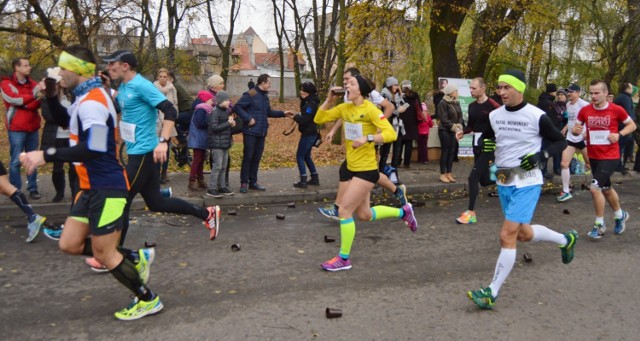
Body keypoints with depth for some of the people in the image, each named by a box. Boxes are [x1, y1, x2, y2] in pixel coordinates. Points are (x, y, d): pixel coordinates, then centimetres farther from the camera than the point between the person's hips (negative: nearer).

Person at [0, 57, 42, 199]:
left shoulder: (32, 84, 10)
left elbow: (38, 102, -3)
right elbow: (14, 99, -17)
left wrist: (21, 102, -18)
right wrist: (33, 96, -9)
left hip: (32, 127, 4)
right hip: (16, 128, -4)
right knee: (16, 160, -1)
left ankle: (33, 188, 14)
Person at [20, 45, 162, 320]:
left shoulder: (92, 101, -19)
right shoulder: (85, 98, 12)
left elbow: (94, 149, -32)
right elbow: (66, 121, 32)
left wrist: (46, 155, -28)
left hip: (107, 188, -10)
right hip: (93, 186, 10)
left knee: (103, 254, 0)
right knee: (69, 244, 11)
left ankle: (148, 300, 17)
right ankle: (136, 258, 21)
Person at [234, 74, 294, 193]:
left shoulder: (265, 96, 15)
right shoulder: (250, 95, -11)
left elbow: (269, 112, 23)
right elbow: (237, 107, -15)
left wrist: (283, 113, 15)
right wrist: (248, 119, -20)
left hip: (261, 133, 8)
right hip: (250, 132, -8)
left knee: (257, 158, 11)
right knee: (247, 157, -3)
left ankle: (253, 182, 20)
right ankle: (244, 183, 5)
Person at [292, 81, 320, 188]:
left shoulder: (310, 104, -19)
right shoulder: (308, 102, 12)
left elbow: (304, 120, -23)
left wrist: (296, 117, -7)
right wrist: (298, 116, -1)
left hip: (308, 134, -10)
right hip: (311, 133, 10)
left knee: (300, 156, -3)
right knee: (306, 156, 18)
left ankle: (303, 181, -1)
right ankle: (315, 179, 23)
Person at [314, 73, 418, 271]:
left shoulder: (370, 109, -15)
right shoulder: (344, 108, 4)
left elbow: (391, 134, -22)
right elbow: (318, 119, 8)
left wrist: (368, 138, -34)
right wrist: (329, 100, -4)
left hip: (366, 169, -8)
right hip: (349, 166, 8)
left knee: (344, 210, -9)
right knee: (364, 215, 16)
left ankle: (344, 259, 7)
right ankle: (403, 212, 39)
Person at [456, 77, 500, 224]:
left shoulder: (493, 105, -15)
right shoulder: (472, 106, 7)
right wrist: (462, 131, -3)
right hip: (477, 145, 7)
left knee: (473, 177, -12)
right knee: (484, 180, 13)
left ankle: (471, 213, -3)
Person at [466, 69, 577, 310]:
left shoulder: (537, 116, -11)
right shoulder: (495, 115, 3)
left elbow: (560, 141, 0)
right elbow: (485, 137, 18)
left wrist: (541, 156, -17)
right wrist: (484, 144, -6)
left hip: (526, 183, -7)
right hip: (503, 182, 7)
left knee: (507, 236, -12)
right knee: (523, 233, 19)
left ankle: (492, 293, -5)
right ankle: (565, 239, 47)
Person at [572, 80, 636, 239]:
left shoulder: (617, 110, -11)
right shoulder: (585, 110, -4)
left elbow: (632, 125, 2)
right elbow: (575, 128, 5)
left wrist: (619, 134, -16)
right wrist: (575, 130, -19)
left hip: (610, 156, -5)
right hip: (593, 156, 5)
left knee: (595, 187, -17)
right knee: (606, 188, 20)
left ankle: (599, 225, 1)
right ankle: (620, 215, 46)